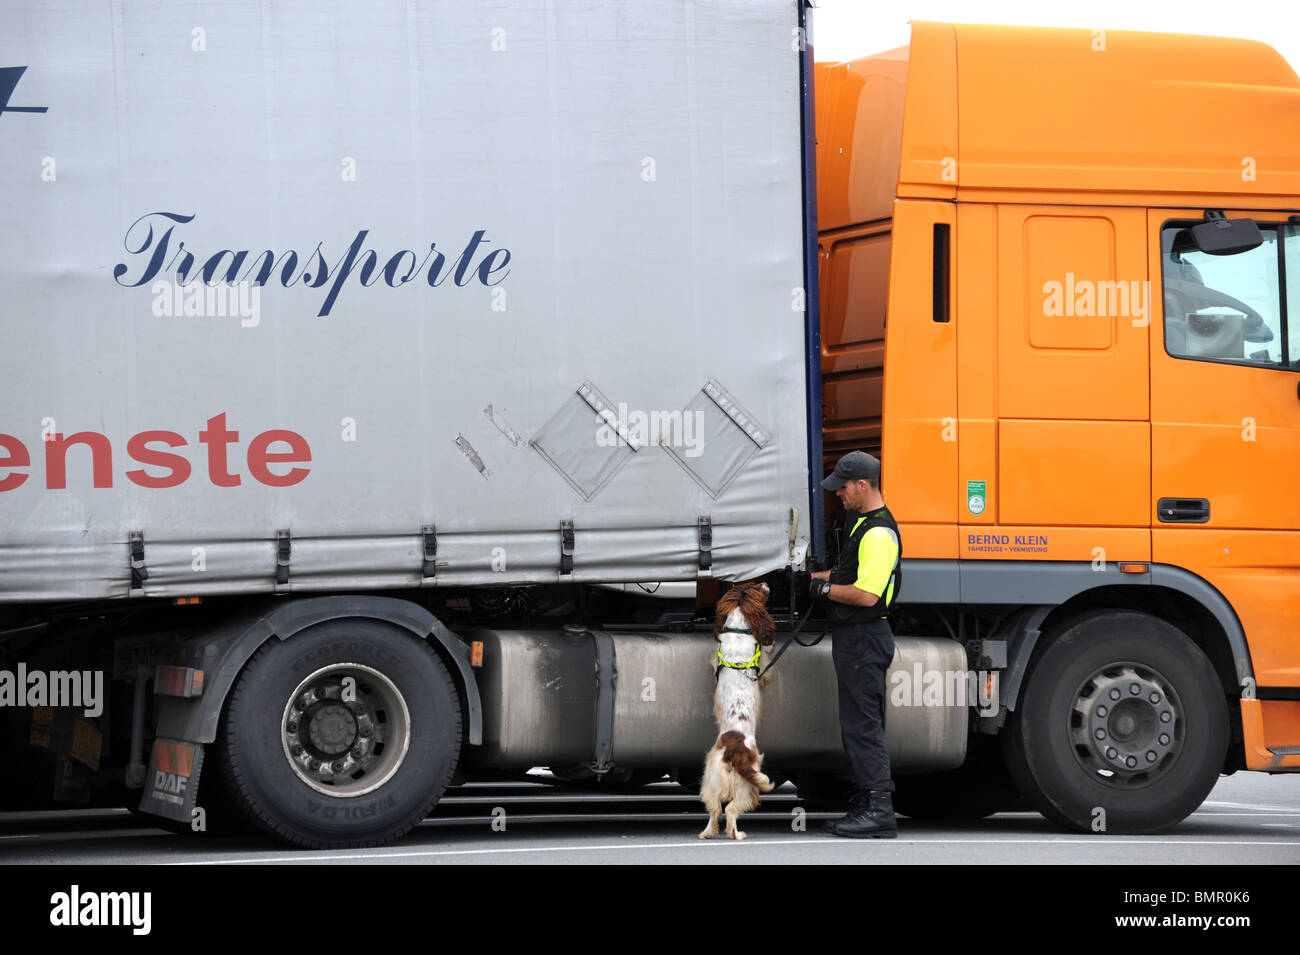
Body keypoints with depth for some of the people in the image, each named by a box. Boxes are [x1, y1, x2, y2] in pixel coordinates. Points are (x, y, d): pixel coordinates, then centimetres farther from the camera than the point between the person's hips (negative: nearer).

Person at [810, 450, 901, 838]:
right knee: (858, 723, 13)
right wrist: (815, 577, 18)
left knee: (862, 725, -10)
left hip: (865, 639, -11)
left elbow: (866, 594, -25)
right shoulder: (862, 522, 15)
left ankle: (879, 810, -9)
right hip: (854, 637, 11)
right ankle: (866, 805, 18)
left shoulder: (879, 533, -20)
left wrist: (826, 589, -12)